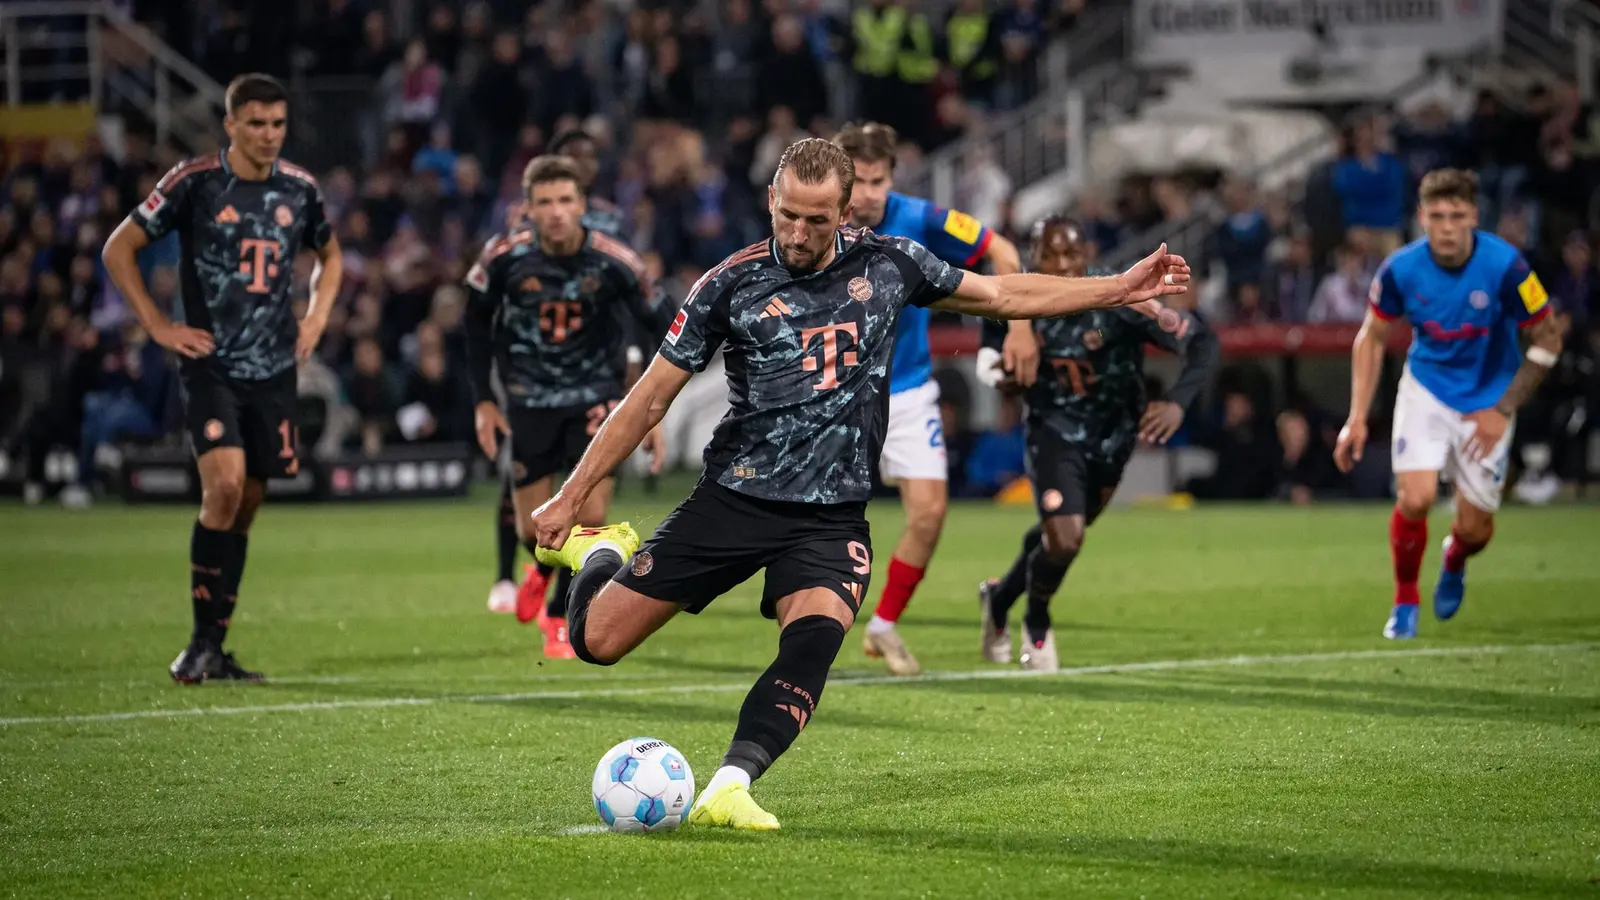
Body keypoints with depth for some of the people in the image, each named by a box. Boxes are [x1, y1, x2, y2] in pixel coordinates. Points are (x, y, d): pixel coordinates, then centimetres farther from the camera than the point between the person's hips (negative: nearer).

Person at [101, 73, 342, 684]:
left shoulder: (299, 189, 6)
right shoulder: (194, 183, -7)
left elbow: (328, 255, 27)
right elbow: (119, 249, 0)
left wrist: (317, 315, 10)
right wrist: (158, 326, -5)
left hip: (274, 371, 4)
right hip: (211, 365, -4)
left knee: (245, 507, 6)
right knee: (224, 487, -20)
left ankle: (215, 649, 14)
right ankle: (202, 643, -11)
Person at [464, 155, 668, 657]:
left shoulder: (615, 264, -18)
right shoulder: (504, 257, -15)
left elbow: (656, 329, -4)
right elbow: (477, 322, 3)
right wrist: (483, 400, -1)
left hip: (596, 397, -1)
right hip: (529, 401, 1)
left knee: (590, 517, -12)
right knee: (533, 529, 3)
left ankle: (561, 618, 10)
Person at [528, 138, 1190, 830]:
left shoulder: (887, 265, 3)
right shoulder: (732, 284, -4)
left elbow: (1004, 296, 17)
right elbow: (650, 400, 0)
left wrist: (1121, 287, 14)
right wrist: (570, 498, -1)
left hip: (830, 518, 1)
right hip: (733, 498, -1)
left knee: (814, 640, -30)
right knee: (597, 640, -2)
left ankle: (728, 789, -37)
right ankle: (600, 551, 32)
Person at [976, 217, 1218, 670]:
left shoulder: (1119, 301, -28)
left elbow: (1203, 343, -31)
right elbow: (991, 350, 3)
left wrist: (1177, 402, -46)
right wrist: (1000, 373, -21)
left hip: (1113, 434, 1)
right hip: (1054, 429, -1)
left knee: (1059, 536, 18)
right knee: (1064, 539, -18)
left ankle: (1000, 598, 49)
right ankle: (1037, 625, 13)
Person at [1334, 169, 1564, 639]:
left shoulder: (1504, 266, -23)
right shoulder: (1401, 269, -17)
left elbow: (1547, 340, -11)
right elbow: (1371, 338, 0)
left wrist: (1503, 410, -13)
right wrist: (1357, 417, -5)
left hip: (1487, 401, -1)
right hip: (1426, 388, 1)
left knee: (1475, 526, 1)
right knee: (1414, 499, -19)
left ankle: (1454, 563, 40)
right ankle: (1405, 601, 6)